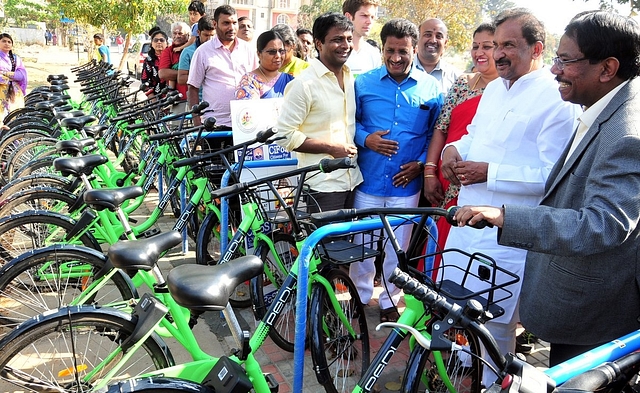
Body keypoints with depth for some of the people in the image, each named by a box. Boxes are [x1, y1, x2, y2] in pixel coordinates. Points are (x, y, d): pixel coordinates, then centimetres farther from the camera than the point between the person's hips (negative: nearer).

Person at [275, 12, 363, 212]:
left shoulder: (352, 78, 10)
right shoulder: (305, 83, -13)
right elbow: (284, 134, -15)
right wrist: (330, 148, -17)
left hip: (352, 179, 7)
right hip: (322, 184, -7)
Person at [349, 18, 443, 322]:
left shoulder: (431, 88, 1)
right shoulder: (364, 83, 1)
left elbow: (435, 133, 6)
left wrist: (421, 163, -8)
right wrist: (366, 139, -12)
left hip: (406, 182, 0)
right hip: (368, 180, 1)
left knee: (397, 247, 11)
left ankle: (389, 301, 31)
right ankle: (360, 296, 32)